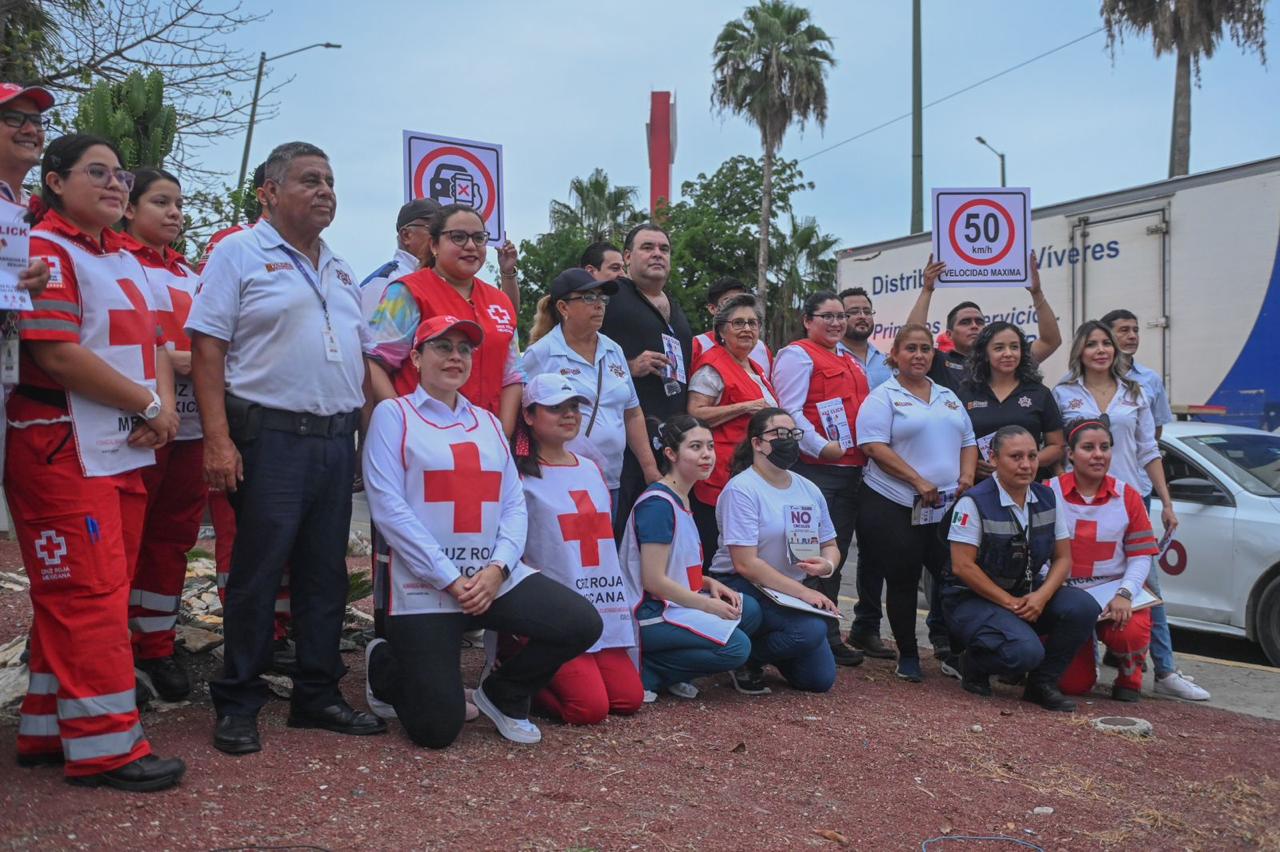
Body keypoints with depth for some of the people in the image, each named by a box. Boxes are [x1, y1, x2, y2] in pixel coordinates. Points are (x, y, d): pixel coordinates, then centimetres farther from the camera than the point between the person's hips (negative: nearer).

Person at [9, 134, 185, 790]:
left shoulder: (123, 259, 17)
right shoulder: (46, 250, -9)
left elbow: (153, 341, 17)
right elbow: (58, 352, -20)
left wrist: (166, 405, -2)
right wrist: (148, 405, -12)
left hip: (127, 450, 9)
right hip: (64, 452, -9)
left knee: (88, 592, 13)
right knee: (89, 594, -5)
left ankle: (47, 728, 24)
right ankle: (104, 744, 3)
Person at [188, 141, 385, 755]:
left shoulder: (341, 271, 19)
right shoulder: (240, 254, -1)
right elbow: (207, 346, -9)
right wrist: (217, 439, -17)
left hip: (338, 439, 6)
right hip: (270, 438, -6)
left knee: (325, 573, 10)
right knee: (256, 572, -2)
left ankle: (318, 695, 20)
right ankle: (237, 704, 11)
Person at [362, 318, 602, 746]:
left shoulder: (488, 421, 16)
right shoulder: (393, 414, 0)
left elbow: (514, 505, 10)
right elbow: (387, 506, -11)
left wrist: (498, 567, -9)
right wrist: (449, 579, -15)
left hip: (494, 578, 5)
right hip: (423, 587, -5)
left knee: (582, 623, -14)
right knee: (436, 729, -7)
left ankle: (502, 694, 11)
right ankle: (386, 668, 26)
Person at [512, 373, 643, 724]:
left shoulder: (592, 470, 17)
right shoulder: (520, 475, -5)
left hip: (603, 609, 7)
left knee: (629, 699, -3)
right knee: (591, 707, -16)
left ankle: (547, 674, 19)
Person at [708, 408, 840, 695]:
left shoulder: (809, 490, 8)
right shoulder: (741, 489, -15)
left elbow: (830, 545, 14)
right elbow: (745, 564, -20)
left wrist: (827, 564, -12)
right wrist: (802, 592, -22)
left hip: (792, 593, 7)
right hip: (742, 589, -7)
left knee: (820, 680, 1)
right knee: (811, 630, -31)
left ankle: (759, 647, 24)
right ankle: (744, 657, -5)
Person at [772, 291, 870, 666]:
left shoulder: (849, 360, 23)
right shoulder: (798, 355, -5)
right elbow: (790, 410, -15)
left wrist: (865, 453, 18)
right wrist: (821, 447, -21)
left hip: (851, 470, 9)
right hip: (815, 470, -9)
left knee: (835, 556, 13)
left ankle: (829, 636, 21)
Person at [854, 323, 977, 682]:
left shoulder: (948, 397, 17)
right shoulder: (883, 397, -3)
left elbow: (968, 441, 20)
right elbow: (875, 447, -13)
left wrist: (967, 475, 0)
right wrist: (919, 482, -18)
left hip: (948, 505, 5)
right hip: (896, 507, -5)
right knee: (903, 580, 3)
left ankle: (944, 639, 25)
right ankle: (907, 656, 16)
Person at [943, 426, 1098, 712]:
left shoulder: (1046, 498, 3)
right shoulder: (974, 502, -15)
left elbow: (1063, 557, 5)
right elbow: (962, 566, -17)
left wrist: (1041, 596, -14)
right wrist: (1009, 603, -16)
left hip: (1028, 595, 6)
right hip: (974, 599, -6)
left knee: (1083, 607, -20)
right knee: (1026, 651, -30)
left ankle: (1042, 683, -1)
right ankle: (973, 664, 4)